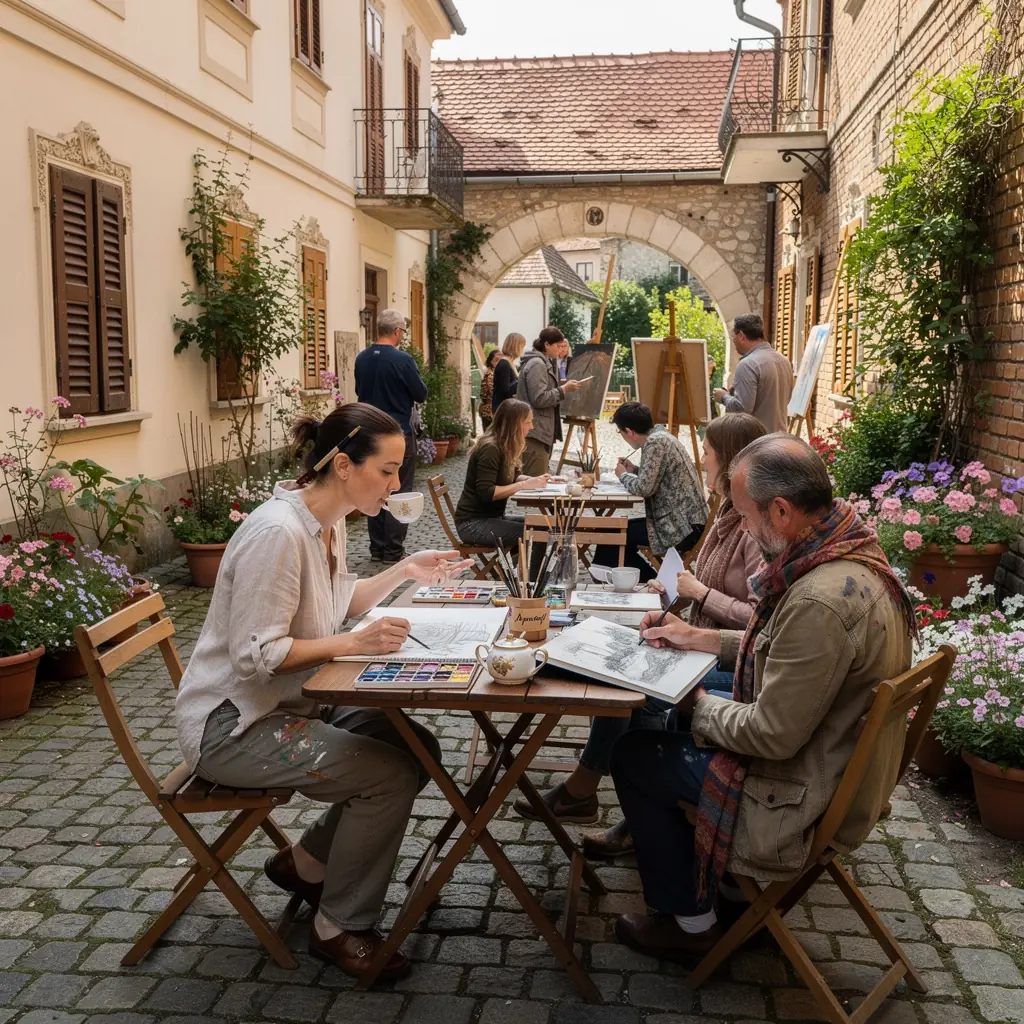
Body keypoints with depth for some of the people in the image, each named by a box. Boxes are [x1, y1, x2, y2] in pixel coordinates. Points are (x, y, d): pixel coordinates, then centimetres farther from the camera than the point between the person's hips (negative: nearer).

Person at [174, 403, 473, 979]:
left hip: (293, 703, 10)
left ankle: (306, 864, 19)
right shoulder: (277, 532, -27)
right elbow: (255, 654, -28)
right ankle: (341, 928, 3)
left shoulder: (328, 521, 2)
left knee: (420, 749, 3)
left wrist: (404, 571, 3)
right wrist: (355, 644, -27)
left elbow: (338, 603, 15)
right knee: (391, 774, -19)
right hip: (232, 725, -10)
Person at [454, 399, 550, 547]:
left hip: (492, 517, 10)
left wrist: (534, 480, -2)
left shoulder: (505, 447, 8)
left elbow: (510, 478, 18)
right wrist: (524, 485, -24)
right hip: (473, 523, -10)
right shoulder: (490, 449, -20)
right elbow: (486, 493, -26)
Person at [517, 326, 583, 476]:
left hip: (541, 431, 11)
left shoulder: (544, 362, 18)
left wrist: (564, 386, 12)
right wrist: (564, 389, -14)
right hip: (535, 433, -11)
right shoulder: (537, 364, -13)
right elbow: (539, 399, -20)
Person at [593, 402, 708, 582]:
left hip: (681, 527, -10)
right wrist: (634, 471, 11)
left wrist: (623, 475, -4)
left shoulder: (656, 442, -17)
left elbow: (644, 488, -22)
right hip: (681, 520, 10)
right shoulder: (660, 436, 12)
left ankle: (649, 580, 9)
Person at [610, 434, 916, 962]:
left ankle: (690, 921, 19)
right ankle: (731, 885, 32)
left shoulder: (821, 600, -35)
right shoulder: (855, 553, -2)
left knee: (633, 755, 2)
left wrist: (699, 706, -10)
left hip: (806, 794, -10)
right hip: (844, 764, 10)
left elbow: (772, 735, -27)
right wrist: (701, 637, 6)